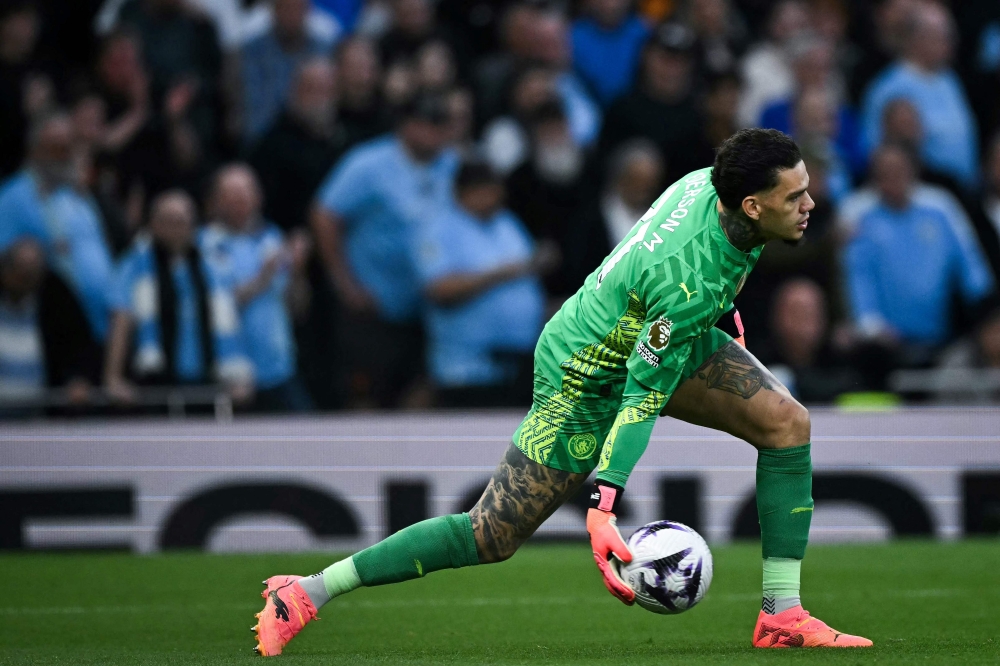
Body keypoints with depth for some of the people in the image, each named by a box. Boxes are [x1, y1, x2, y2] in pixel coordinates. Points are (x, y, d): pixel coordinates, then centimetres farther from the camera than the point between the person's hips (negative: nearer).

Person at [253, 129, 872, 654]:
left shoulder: (713, 181, -15)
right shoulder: (686, 282, -39)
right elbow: (644, 395, -33)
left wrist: (721, 305, 27)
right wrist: (604, 502, -35)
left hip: (664, 338, 9)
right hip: (589, 382, -9)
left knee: (787, 423, -6)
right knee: (491, 537, -5)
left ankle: (783, 615, 1)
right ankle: (308, 593, 5)